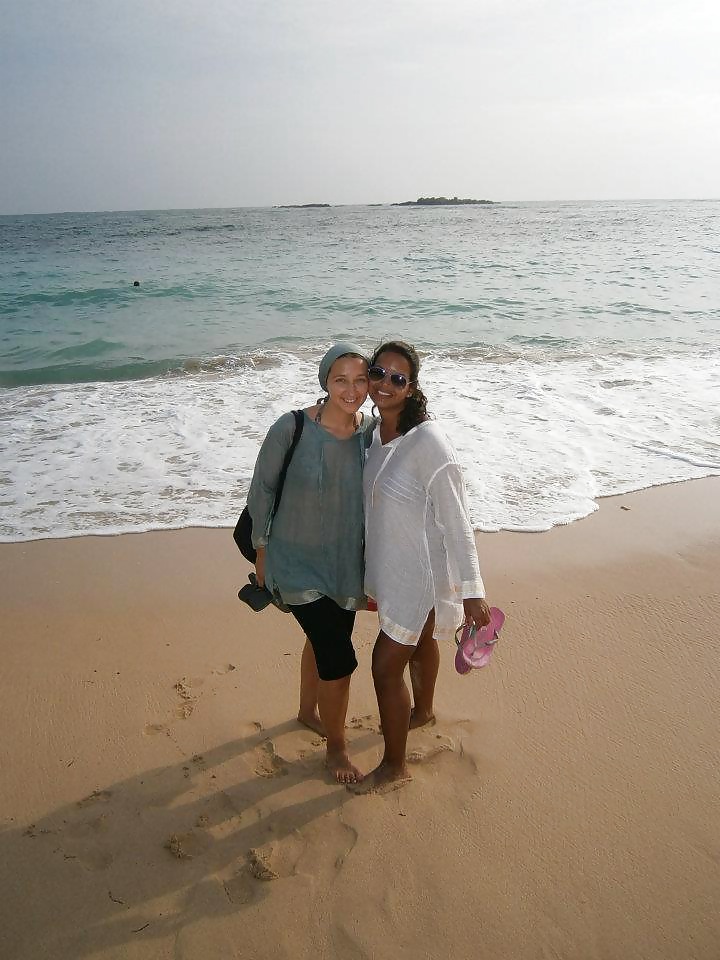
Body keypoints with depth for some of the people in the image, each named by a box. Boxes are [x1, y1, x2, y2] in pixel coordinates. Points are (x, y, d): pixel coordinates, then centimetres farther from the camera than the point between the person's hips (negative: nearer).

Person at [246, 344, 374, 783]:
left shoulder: (373, 430, -7)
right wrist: (262, 549, -2)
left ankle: (308, 711, 53)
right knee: (340, 658, -5)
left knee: (324, 641, 24)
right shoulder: (292, 428, -21)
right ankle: (336, 747, 22)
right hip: (299, 564, -5)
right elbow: (262, 488, -9)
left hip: (347, 562, 5)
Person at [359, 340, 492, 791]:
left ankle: (395, 765, 23)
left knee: (386, 667, 1)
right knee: (420, 641, 30)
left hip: (420, 573, -8)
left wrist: (471, 591, -24)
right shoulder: (377, 430, -2)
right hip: (392, 566, 8)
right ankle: (423, 711, 56)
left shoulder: (428, 441, -27)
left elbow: (456, 520, -25)